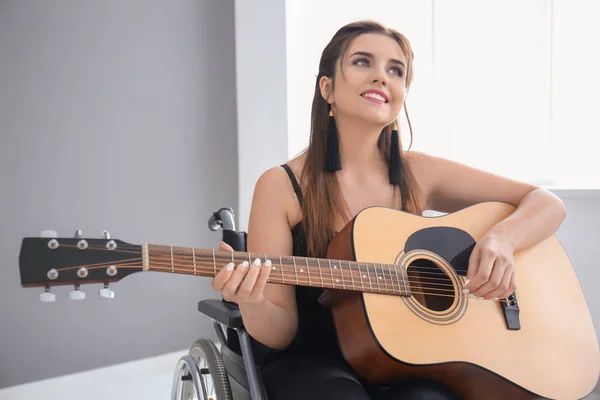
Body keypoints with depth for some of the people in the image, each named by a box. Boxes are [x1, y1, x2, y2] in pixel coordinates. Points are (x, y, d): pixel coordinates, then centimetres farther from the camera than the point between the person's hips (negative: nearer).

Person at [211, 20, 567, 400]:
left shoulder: (419, 173, 0)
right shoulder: (281, 185, -7)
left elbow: (549, 204, 5)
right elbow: (280, 334, -7)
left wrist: (502, 239, -15)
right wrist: (253, 305, -30)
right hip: (315, 363, -2)